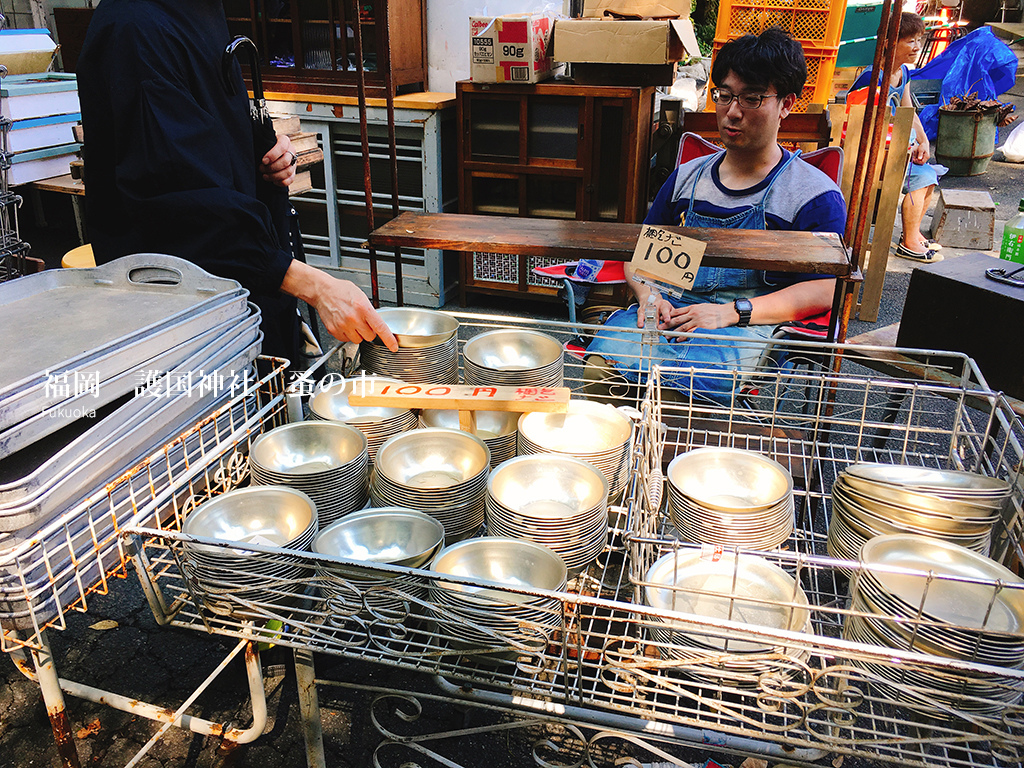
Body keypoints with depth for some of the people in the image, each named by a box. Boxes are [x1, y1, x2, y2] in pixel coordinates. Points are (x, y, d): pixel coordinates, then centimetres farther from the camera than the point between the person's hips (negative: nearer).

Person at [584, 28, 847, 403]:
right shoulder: (687, 177, 20)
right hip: (669, 309, 4)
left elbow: (825, 290, -3)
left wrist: (733, 312, -15)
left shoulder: (816, 195, 5)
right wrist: (647, 294, -2)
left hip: (747, 328, -3)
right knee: (602, 363, -31)